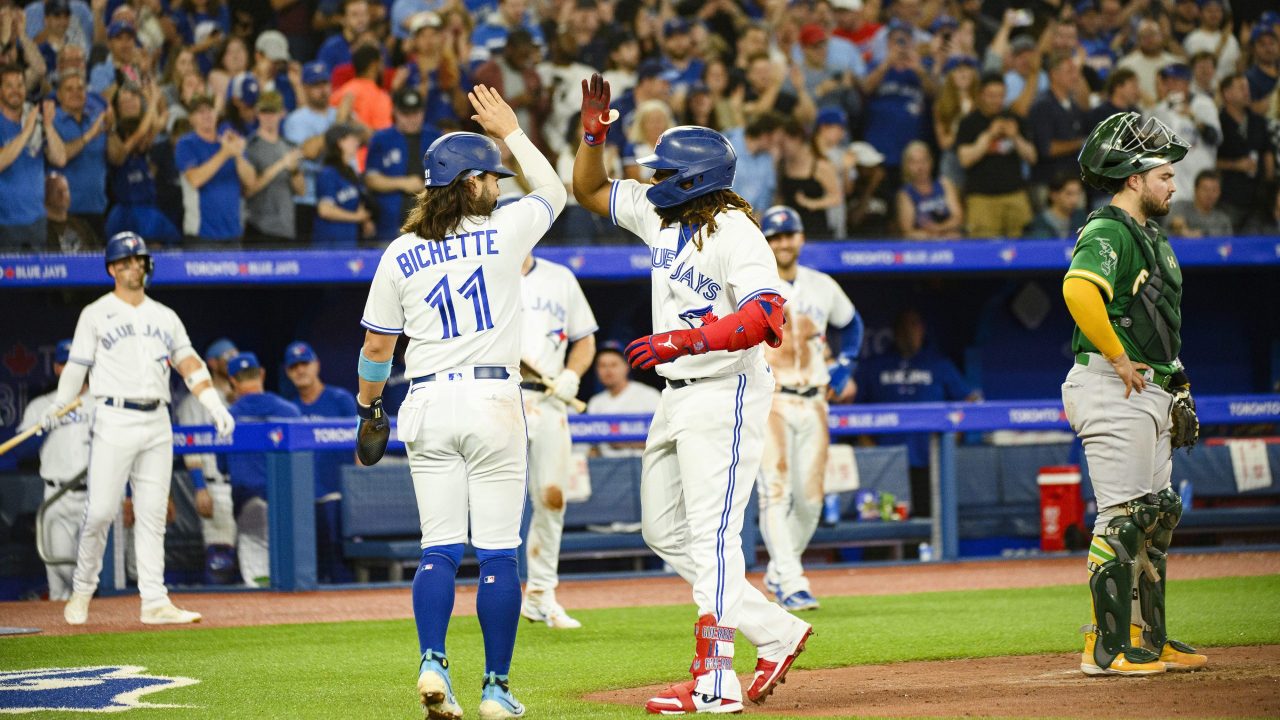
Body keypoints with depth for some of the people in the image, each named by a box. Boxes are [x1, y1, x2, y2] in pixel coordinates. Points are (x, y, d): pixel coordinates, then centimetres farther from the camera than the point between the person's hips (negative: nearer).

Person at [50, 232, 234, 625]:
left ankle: (155, 602, 1)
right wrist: (57, 407, -11)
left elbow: (189, 363, 11)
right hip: (114, 420, -4)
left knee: (152, 515, 2)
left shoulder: (165, 317, 15)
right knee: (101, 510, -9)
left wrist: (215, 406, -1)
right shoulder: (96, 314, 4)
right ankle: (81, 592, 6)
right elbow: (77, 366, 1)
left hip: (157, 423, 4)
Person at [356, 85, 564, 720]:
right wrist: (511, 131, 25)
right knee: (498, 551, 1)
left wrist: (368, 411, 19)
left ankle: (433, 665, -11)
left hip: (427, 406, 3)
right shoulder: (504, 232, -3)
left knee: (439, 548, 7)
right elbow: (553, 191, 18)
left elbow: (376, 347, 6)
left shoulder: (399, 255, 4)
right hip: (493, 402, -3)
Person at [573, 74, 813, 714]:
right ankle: (776, 632, 18)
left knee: (711, 535, -11)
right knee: (664, 531, 13)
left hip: (725, 392, -10)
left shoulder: (735, 233, -18)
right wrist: (592, 131, 3)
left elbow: (767, 317, -30)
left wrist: (688, 339, -38)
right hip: (677, 397, 10)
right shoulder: (658, 214, 8)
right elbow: (589, 189, 20)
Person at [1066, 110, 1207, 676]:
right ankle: (1107, 647, -7)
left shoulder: (1149, 236, 19)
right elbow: (1079, 291, -33)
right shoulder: (1107, 232, -14)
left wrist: (1175, 382, 19)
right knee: (1122, 517, -10)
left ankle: (1149, 639, 20)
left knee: (1155, 516, 13)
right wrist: (1119, 358, -24)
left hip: (1150, 391, 10)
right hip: (1113, 391, -10)